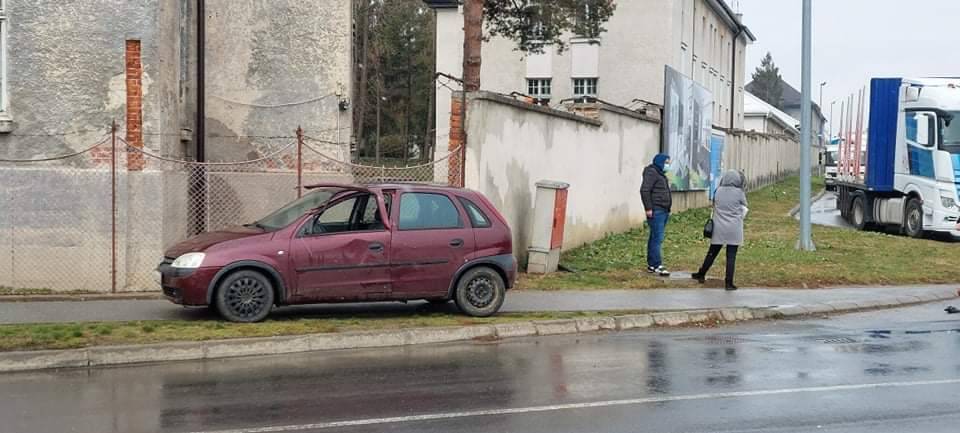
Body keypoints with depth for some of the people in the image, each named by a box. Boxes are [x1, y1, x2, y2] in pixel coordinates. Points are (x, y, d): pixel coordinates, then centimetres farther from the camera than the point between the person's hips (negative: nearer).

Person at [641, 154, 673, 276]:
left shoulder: (661, 174, 22)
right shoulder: (652, 172, -10)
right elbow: (644, 190, -18)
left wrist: (668, 209, 17)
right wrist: (648, 208, -21)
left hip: (664, 211, 10)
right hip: (656, 211, -10)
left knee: (655, 238, 11)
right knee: (657, 239, -12)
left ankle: (651, 265, 14)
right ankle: (657, 265, -14)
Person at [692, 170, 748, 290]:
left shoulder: (718, 191, -1)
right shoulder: (739, 193, -8)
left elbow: (714, 205, 7)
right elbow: (744, 206, 5)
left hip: (719, 228, 3)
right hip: (734, 230, -3)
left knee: (712, 253, 16)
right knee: (731, 256, 1)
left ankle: (701, 275, 29)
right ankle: (729, 282, 1)